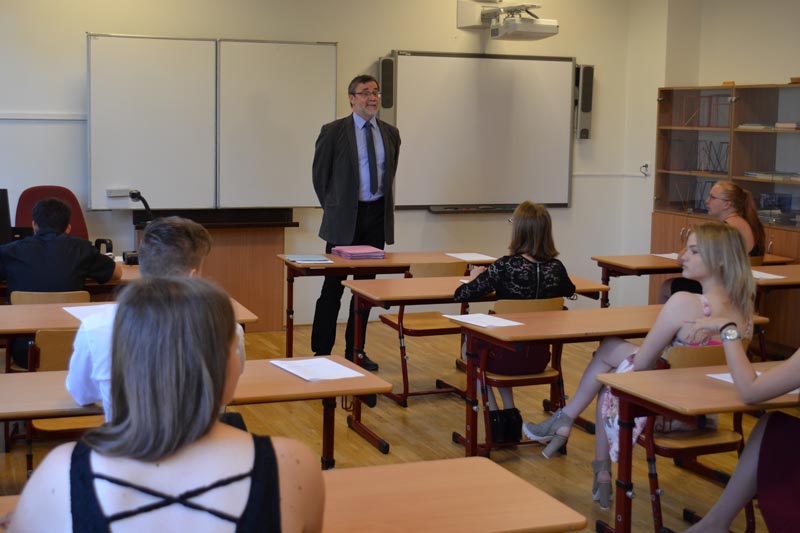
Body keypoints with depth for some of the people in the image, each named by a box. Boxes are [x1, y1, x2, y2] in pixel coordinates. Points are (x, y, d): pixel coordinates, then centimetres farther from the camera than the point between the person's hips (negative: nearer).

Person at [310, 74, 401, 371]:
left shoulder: (390, 134, 9)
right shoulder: (334, 131, -5)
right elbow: (320, 173, 2)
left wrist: (385, 207, 14)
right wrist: (332, 207, 5)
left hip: (377, 217, 4)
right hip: (344, 218, -4)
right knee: (333, 287, -1)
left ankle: (355, 351, 19)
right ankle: (321, 352, 8)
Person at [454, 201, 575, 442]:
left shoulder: (505, 267, -21)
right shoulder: (556, 268, -7)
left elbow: (461, 295, -15)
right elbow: (569, 291, 17)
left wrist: (476, 276, 6)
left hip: (510, 357, -4)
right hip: (539, 357, 5)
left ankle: (494, 415, 23)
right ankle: (510, 414, 30)